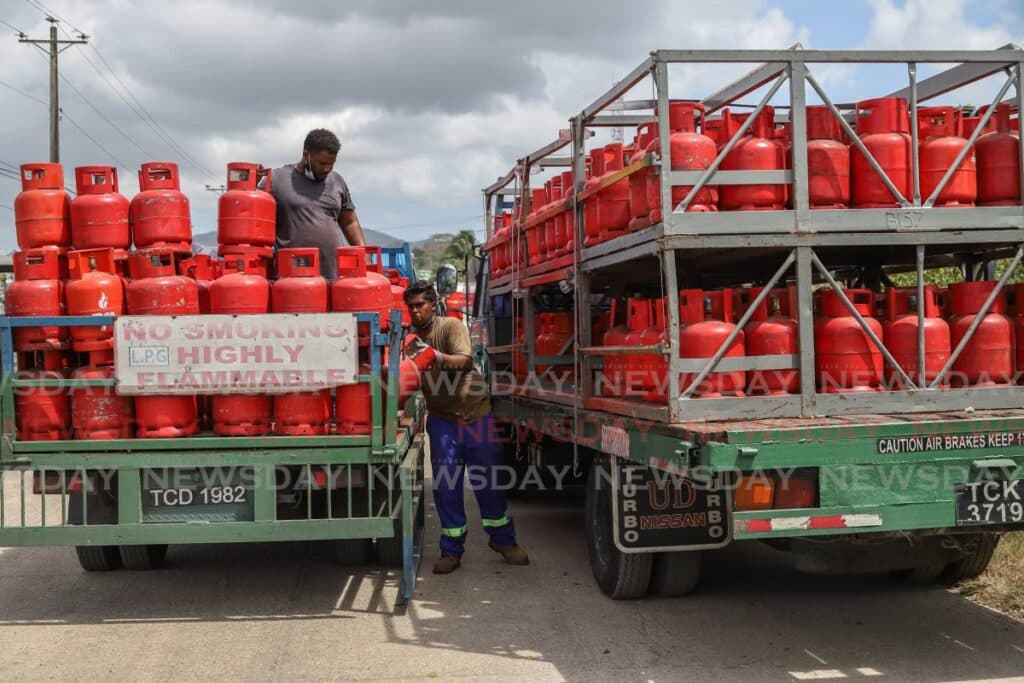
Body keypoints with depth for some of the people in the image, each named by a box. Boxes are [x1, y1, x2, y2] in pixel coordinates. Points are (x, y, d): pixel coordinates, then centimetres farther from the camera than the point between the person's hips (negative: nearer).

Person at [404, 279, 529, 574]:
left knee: (488, 481, 5)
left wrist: (435, 356, -44)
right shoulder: (410, 341, 4)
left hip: (476, 414, -3)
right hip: (442, 419, 3)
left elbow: (465, 361, -26)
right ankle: (451, 549, 10)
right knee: (445, 485, -2)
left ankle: (502, 539, 22)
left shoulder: (451, 326, -9)